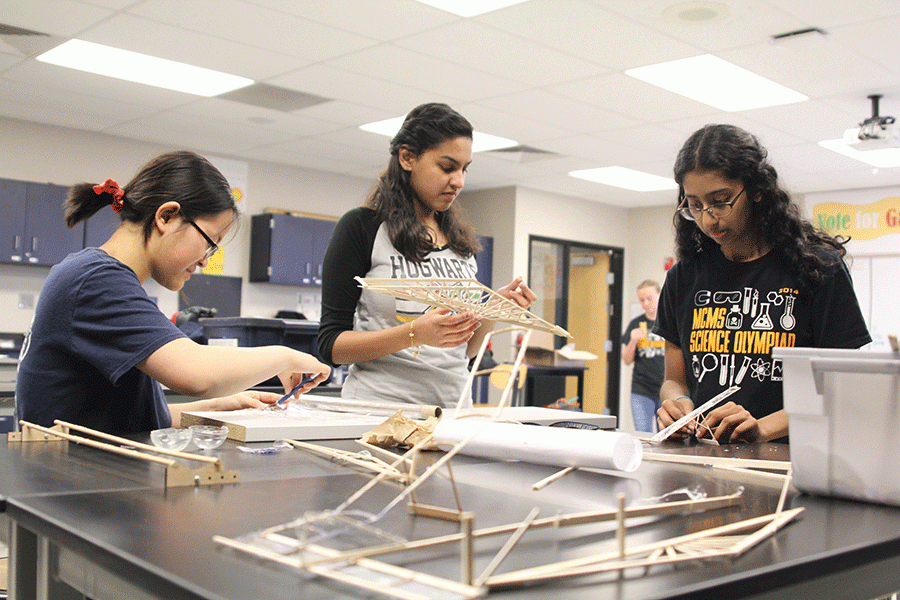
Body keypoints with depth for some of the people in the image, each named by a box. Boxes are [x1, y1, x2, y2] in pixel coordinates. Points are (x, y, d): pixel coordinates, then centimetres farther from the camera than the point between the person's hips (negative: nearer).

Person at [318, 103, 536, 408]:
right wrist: (414, 334, -17)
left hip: (453, 408, 5)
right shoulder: (361, 227, -1)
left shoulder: (461, 240, 15)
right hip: (380, 406, -4)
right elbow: (331, 345, -6)